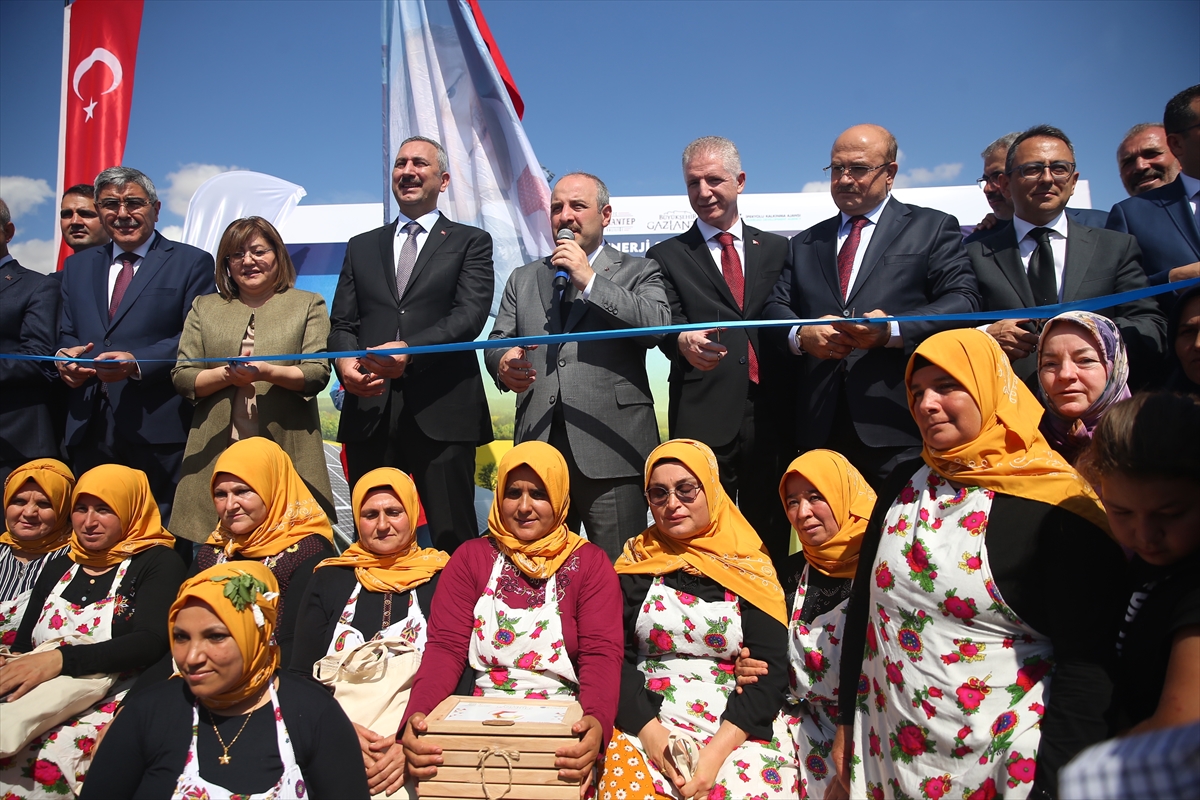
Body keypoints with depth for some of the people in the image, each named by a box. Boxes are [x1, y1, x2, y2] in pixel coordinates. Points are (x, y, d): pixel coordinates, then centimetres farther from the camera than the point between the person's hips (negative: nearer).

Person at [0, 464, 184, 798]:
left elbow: (151, 642, -14)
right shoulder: (59, 567, 19)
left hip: (111, 704, -5)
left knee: (45, 765, -33)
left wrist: (61, 659, -26)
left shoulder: (157, 563, 1)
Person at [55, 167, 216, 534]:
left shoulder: (191, 262, 4)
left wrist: (137, 363, -18)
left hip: (159, 429, -5)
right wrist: (65, 356, -2)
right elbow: (66, 334, 21)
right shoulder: (77, 266, 21)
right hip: (90, 429, 5)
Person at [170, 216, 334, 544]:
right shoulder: (204, 307, 18)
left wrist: (267, 372, -17)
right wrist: (226, 375, -8)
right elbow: (181, 377, 11)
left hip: (287, 451, -2)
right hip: (217, 451, 2)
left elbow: (318, 374, 0)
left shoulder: (308, 304, 12)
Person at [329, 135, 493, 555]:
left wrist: (409, 350, -21)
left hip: (441, 410, -3)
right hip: (370, 409, 4)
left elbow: (470, 315, -6)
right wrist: (345, 362, -9)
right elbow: (341, 323, 14)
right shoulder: (362, 247, 21)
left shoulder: (471, 243, 9)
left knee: (453, 540, -1)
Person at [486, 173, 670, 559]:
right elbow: (497, 340, 15)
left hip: (610, 449, -3)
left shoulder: (638, 272, 8)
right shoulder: (523, 279, 20)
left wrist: (590, 280, -9)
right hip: (538, 446, 4)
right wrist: (503, 363, -9)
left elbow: (656, 326, -9)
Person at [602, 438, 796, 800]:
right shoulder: (637, 562, 6)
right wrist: (650, 733, -14)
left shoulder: (750, 567, 3)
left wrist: (718, 750, -15)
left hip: (738, 728, 0)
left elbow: (770, 669, -4)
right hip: (645, 722, 1)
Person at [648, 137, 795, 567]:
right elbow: (666, 323, -3)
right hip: (705, 418, -2)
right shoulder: (666, 257, 11)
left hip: (772, 414, 2)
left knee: (771, 538, 7)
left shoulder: (778, 249, 16)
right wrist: (683, 341, -28)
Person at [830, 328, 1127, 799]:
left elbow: (1087, 662, -15)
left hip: (1003, 762, -5)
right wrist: (847, 721, 10)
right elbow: (863, 605, 8)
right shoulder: (904, 485, 3)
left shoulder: (1057, 506, -14)